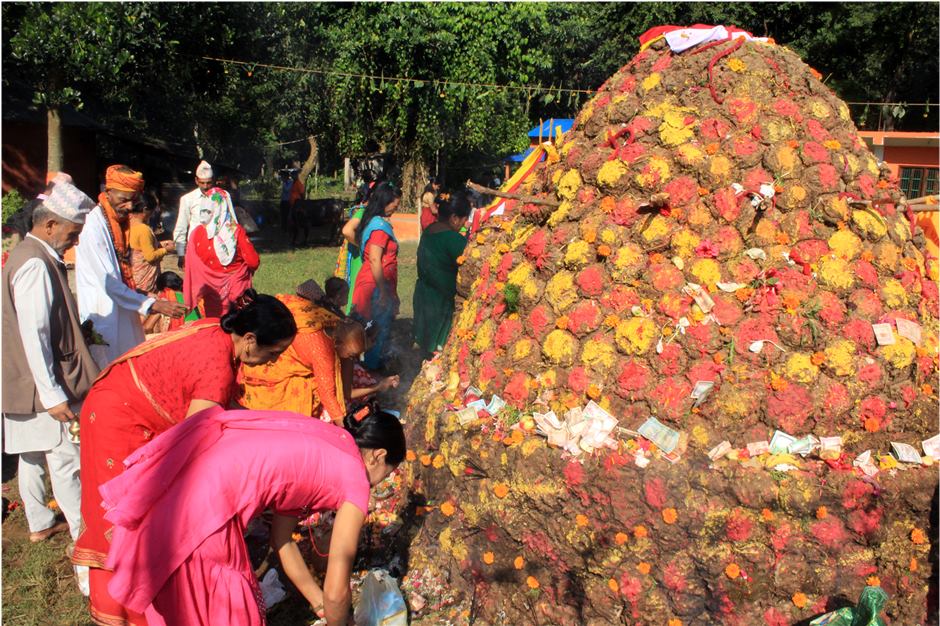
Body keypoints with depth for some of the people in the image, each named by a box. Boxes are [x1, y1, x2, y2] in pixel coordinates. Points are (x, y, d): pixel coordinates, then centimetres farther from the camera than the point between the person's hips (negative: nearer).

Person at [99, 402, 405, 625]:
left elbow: (282, 540, 29)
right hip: (201, 514, -8)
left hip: (163, 498, 9)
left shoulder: (312, 449, 23)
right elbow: (336, 589, 4)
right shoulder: (355, 479, 1)